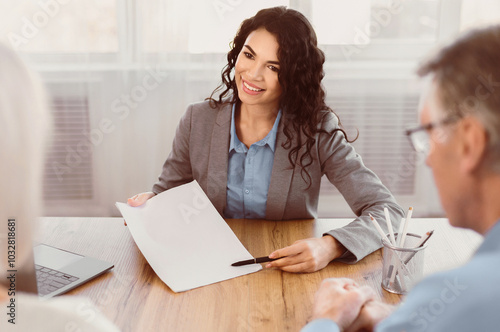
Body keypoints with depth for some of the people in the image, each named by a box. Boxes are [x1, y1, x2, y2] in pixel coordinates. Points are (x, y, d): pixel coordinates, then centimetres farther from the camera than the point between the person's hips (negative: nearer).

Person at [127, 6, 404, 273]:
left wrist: (330, 247, -34)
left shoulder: (317, 130, -12)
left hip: (292, 275, -1)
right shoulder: (197, 121, -4)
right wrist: (150, 202, -15)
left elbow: (387, 211, -16)